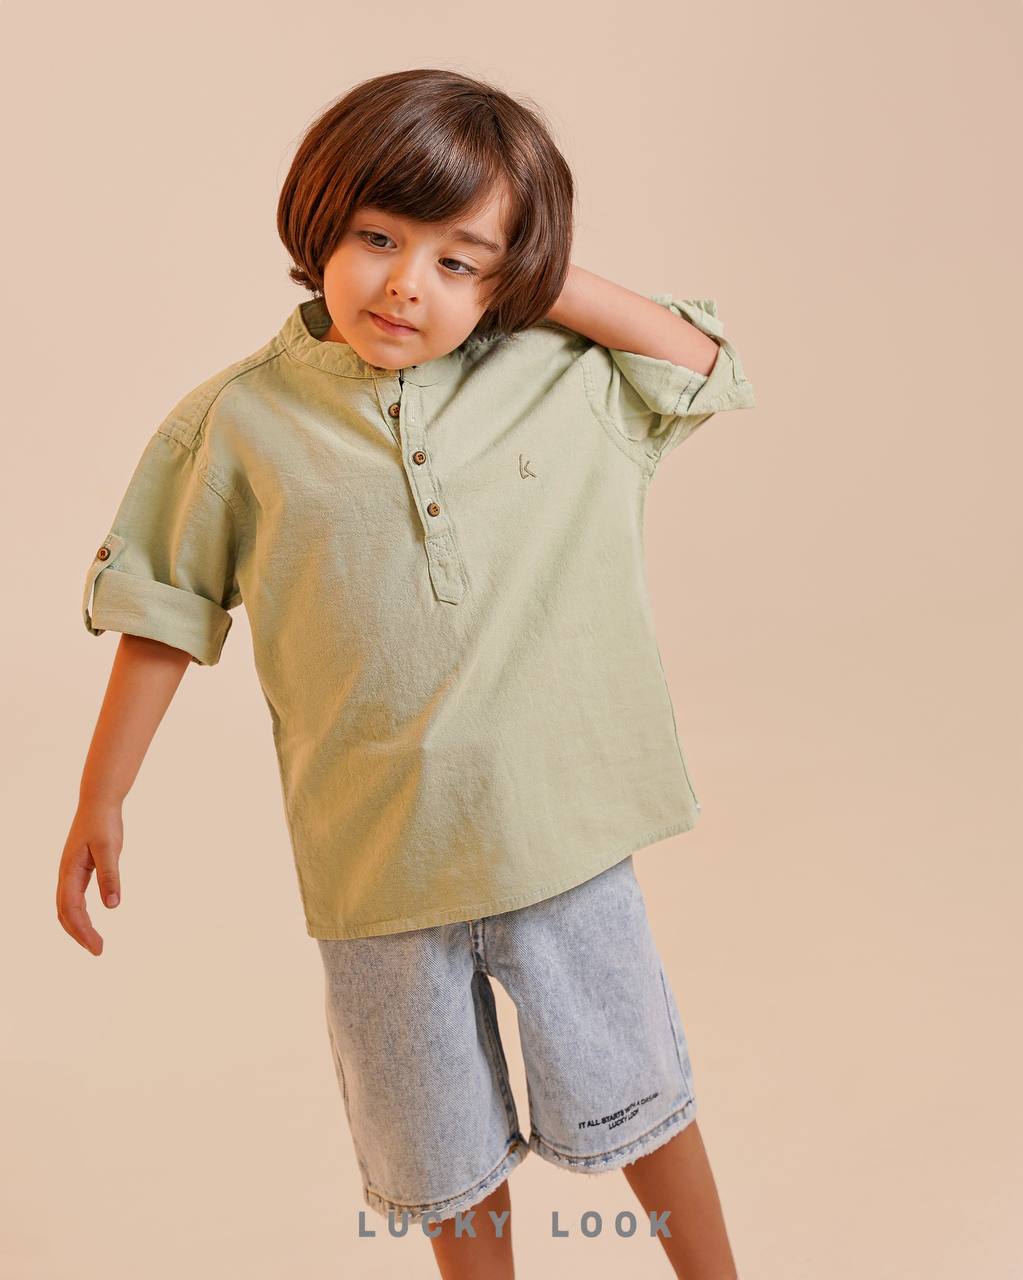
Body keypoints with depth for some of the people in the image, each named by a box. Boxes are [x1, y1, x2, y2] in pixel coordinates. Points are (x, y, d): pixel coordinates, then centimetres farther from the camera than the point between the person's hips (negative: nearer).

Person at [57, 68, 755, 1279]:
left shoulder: (563, 381, -3)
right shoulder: (237, 424, -6)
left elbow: (707, 366, 7)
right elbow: (165, 616, 2)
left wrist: (551, 288, -5)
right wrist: (99, 803, 5)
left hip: (564, 840, 1)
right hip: (374, 865, 0)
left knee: (637, 1102, 21)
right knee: (448, 1159, 19)